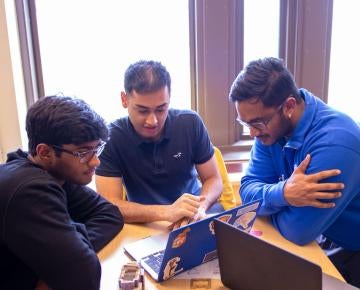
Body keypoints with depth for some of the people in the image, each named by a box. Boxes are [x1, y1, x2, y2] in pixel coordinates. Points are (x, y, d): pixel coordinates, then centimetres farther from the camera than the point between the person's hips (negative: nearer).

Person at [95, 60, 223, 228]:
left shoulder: (190, 123, -10)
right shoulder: (111, 137, -17)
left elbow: (213, 180, -4)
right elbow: (109, 206, -22)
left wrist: (199, 207, -25)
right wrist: (166, 212, -36)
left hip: (191, 213, 2)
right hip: (145, 224, -1)